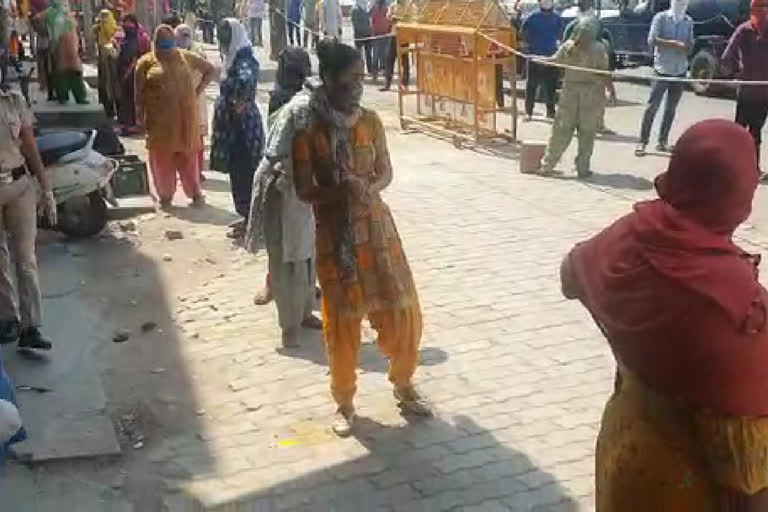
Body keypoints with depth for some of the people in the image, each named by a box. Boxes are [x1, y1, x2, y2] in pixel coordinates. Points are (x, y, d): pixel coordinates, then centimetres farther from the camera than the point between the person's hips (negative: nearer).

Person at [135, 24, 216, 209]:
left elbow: (211, 69, 16)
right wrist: (140, 115, -5)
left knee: (188, 154, 5)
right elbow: (139, 91, 2)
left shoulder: (186, 57, 8)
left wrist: (199, 89, 6)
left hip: (185, 118, 1)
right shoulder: (146, 62, 4)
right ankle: (165, 195, 13)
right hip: (159, 119, -1)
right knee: (162, 156, 4)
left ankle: (195, 192, 14)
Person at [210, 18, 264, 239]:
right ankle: (247, 217, 26)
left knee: (245, 173, -3)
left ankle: (250, 221, 6)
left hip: (243, 126, -10)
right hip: (234, 125, 10)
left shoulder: (244, 61, -19)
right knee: (238, 172, 16)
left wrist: (241, 103, -29)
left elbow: (246, 80, -40)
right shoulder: (234, 59, 11)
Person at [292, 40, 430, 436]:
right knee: (342, 321, 5)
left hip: (376, 227, 3)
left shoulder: (370, 121, 0)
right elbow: (304, 190, -10)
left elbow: (386, 171, 7)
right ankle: (344, 402, 24)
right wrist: (341, 192, -27)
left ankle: (403, 384, 30)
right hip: (334, 234, -3)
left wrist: (370, 189, -15)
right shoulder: (309, 130, -11)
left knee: (402, 310, 6)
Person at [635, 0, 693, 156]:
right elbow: (652, 40, -13)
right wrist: (674, 43, -17)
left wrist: (686, 47, -13)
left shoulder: (688, 21, 10)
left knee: (671, 108, 7)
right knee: (652, 106, -6)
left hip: (680, 70, 4)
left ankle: (662, 141, 15)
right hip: (662, 69, -4)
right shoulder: (661, 17, -3)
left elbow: (690, 46, 10)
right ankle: (643, 142, -1)